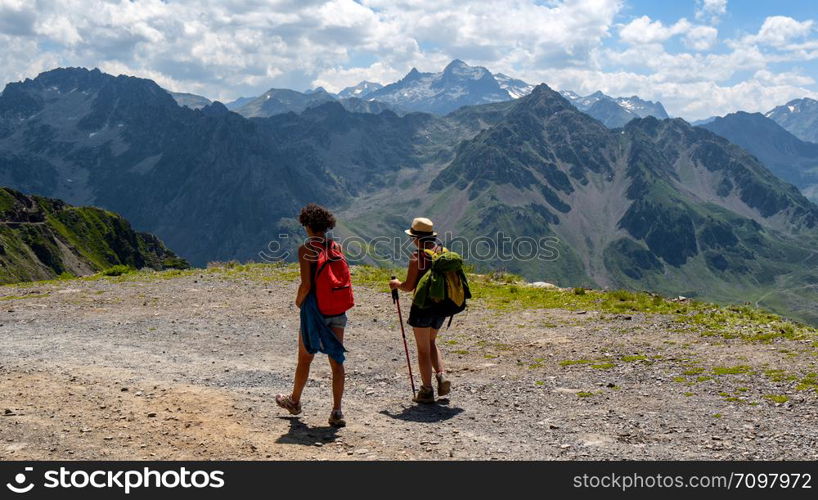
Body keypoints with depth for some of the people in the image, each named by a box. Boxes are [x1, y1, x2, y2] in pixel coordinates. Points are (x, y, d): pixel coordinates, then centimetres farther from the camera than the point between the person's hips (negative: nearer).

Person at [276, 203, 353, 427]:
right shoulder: (336, 247, 3)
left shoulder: (306, 250, -10)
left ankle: (294, 401, 34)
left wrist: (298, 300, 3)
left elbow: (306, 284, -16)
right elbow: (343, 278, 2)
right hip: (338, 312, 3)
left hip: (315, 310, -3)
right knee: (336, 360, 6)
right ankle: (337, 411, 2)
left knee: (305, 358, 15)